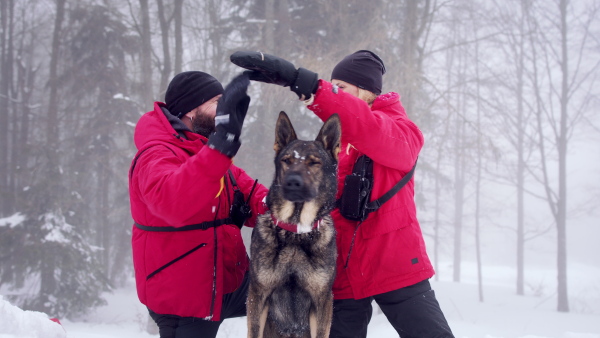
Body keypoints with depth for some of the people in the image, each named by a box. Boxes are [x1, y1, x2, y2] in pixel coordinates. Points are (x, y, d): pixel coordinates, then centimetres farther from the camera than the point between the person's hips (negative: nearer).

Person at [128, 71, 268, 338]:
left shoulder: (206, 151, 12)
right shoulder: (156, 157, -20)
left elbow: (246, 191, 11)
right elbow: (176, 204, -41)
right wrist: (222, 142, -52)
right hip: (183, 298, -9)